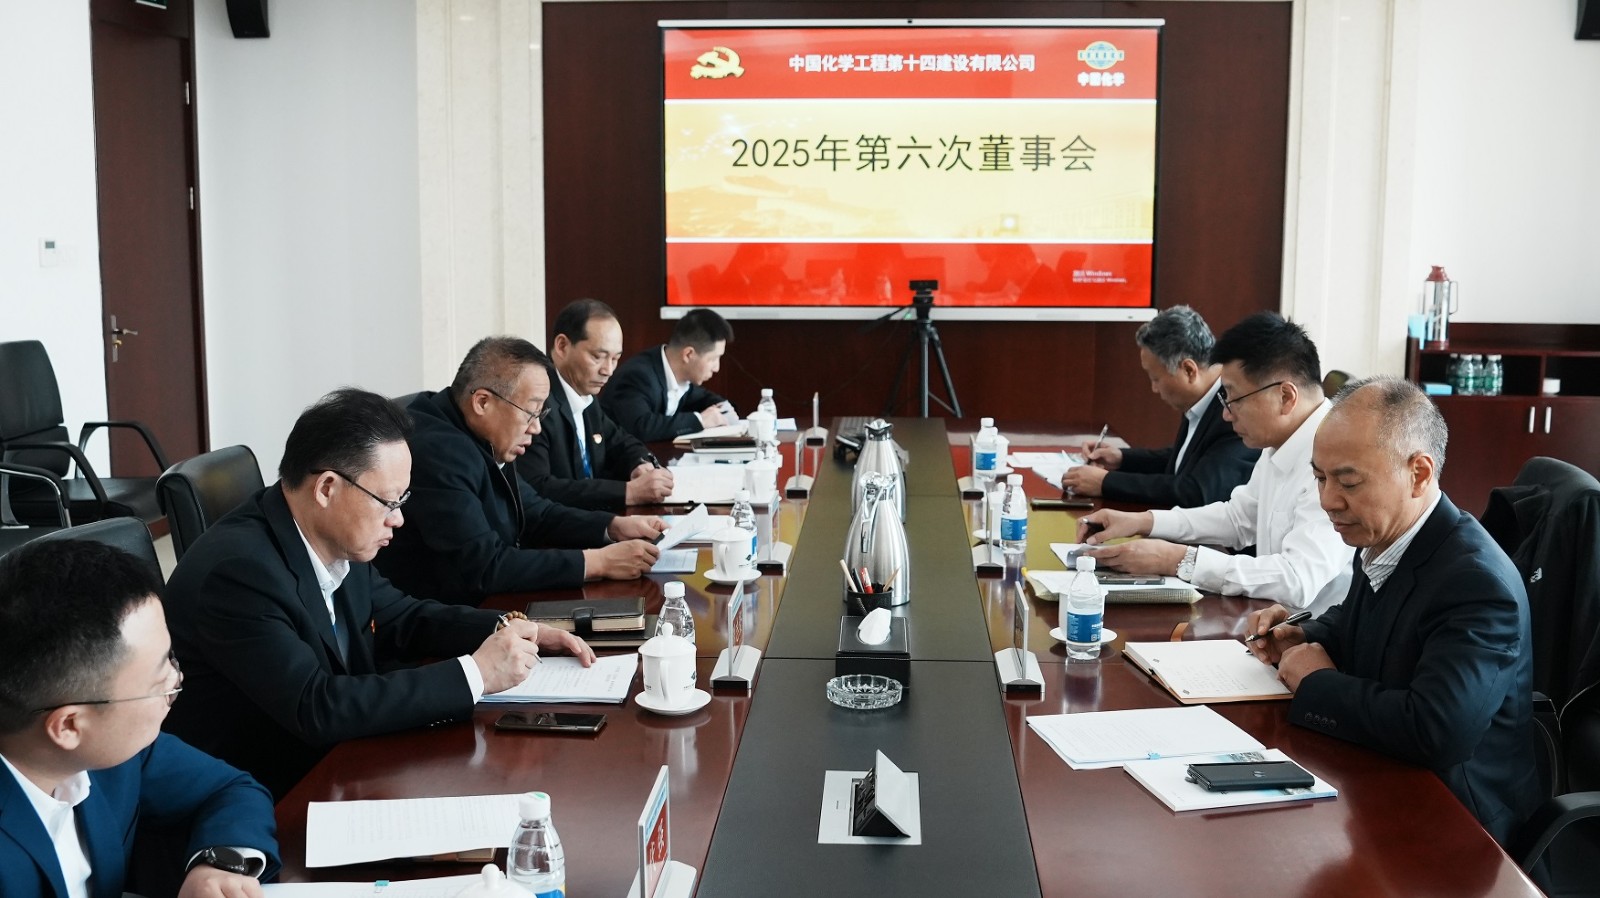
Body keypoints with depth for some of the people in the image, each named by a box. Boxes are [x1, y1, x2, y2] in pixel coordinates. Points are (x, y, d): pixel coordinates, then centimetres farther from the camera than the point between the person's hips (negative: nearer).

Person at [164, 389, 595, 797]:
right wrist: (475, 673, -27)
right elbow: (316, 708, -31)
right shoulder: (238, 570, -25)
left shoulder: (336, 540, -3)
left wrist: (512, 632, -3)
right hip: (253, 803, -7)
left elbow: (403, 618, 13)